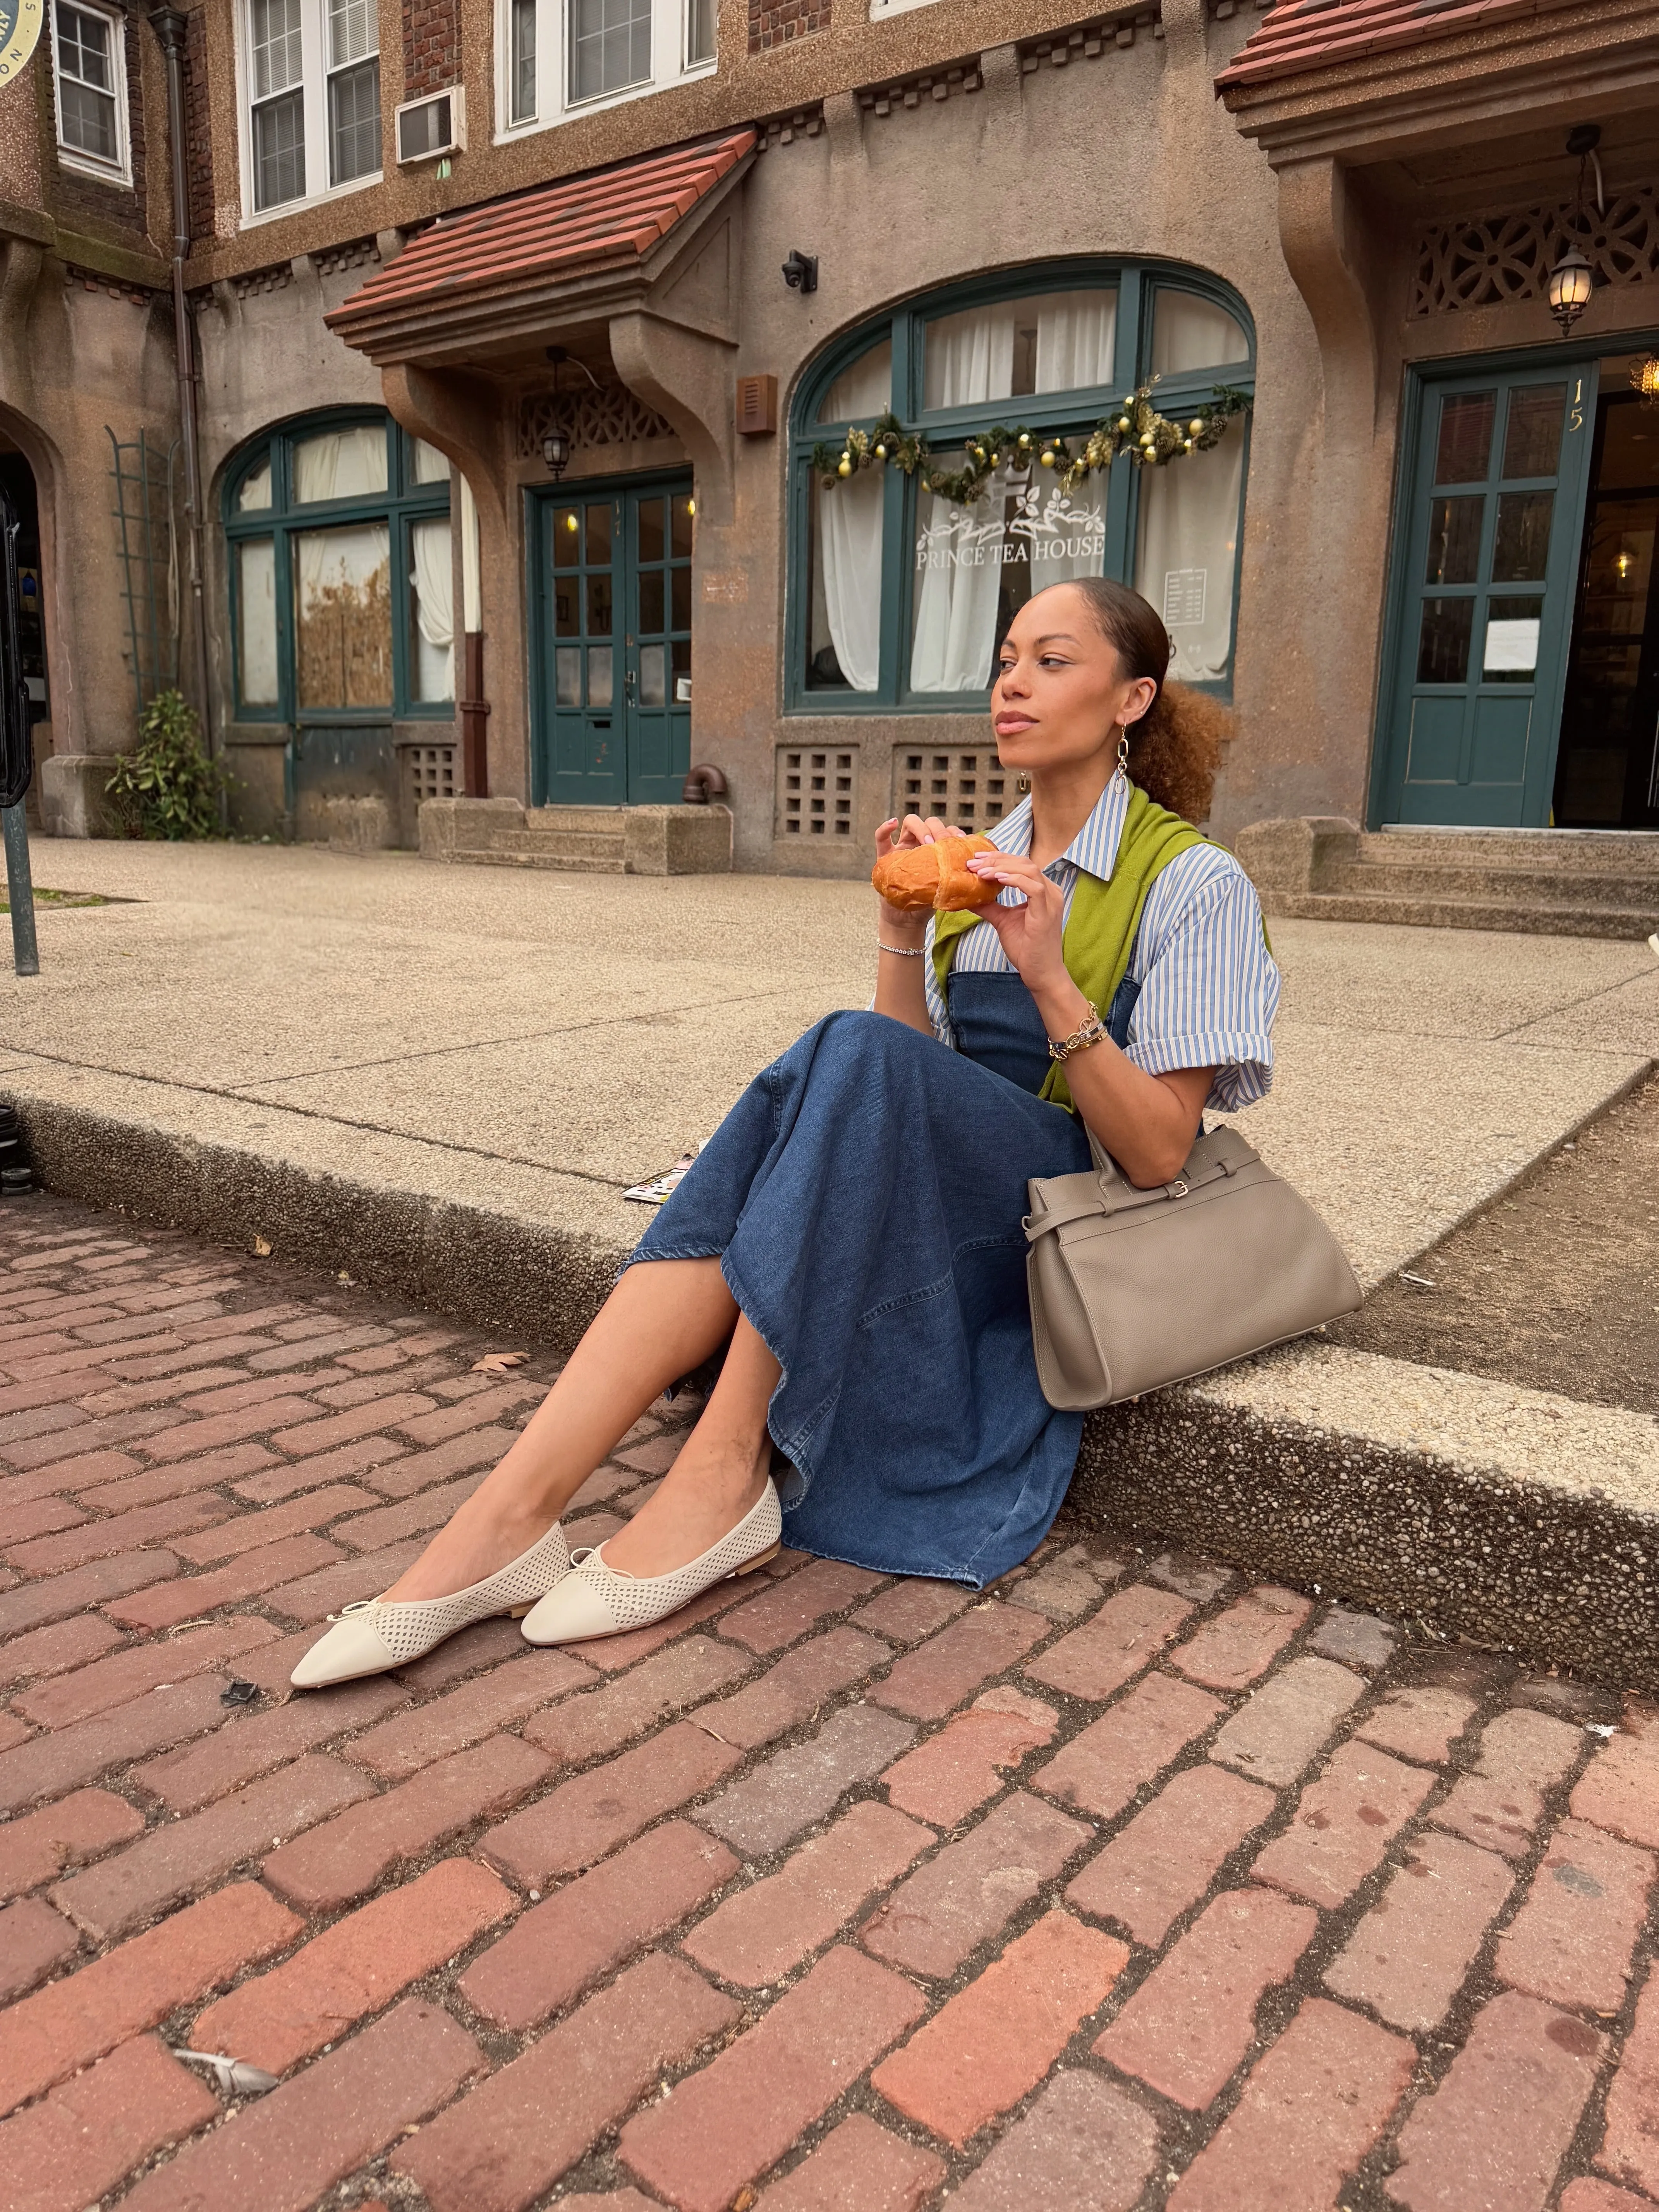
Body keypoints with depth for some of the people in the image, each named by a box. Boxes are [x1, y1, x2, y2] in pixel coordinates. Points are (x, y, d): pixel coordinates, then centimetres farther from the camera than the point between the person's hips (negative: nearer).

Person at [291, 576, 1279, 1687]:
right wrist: (903, 922, -3)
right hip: (957, 1189, 5)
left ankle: (723, 1477, -28)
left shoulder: (1192, 881, -5)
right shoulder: (989, 860, 14)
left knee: (851, 1055, -31)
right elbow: (916, 1080, 11)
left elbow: (1158, 1152, -11)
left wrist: (1049, 976, -23)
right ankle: (511, 1514, -33)